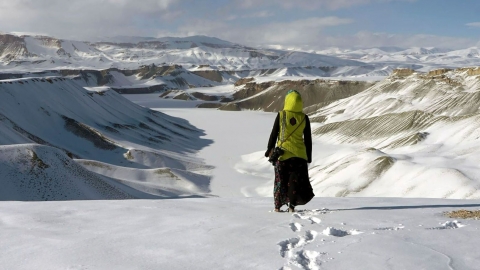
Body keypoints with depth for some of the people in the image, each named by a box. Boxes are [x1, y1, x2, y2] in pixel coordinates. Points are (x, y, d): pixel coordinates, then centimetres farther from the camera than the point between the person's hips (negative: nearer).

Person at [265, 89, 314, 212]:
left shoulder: (281, 115, -8)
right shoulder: (304, 118, -3)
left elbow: (273, 135, -4)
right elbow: (308, 139, 2)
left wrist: (269, 151, 6)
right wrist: (308, 157, 11)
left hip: (283, 153, -1)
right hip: (299, 154, 1)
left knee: (280, 181, 10)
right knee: (296, 181, 11)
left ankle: (277, 207, 14)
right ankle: (291, 206, 6)